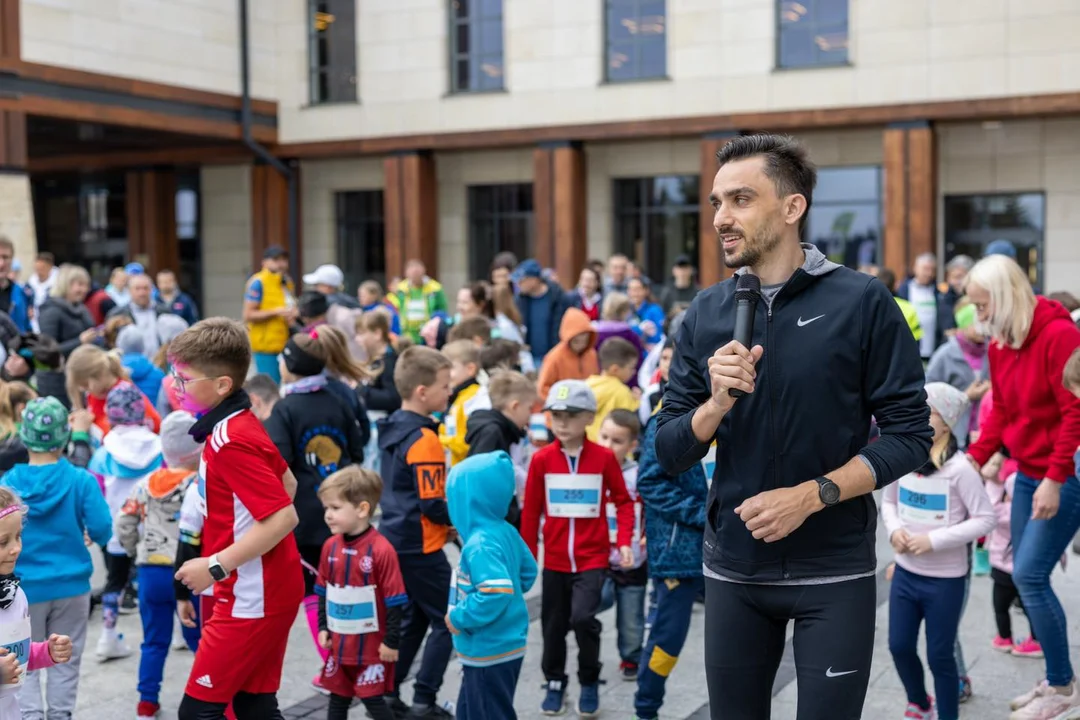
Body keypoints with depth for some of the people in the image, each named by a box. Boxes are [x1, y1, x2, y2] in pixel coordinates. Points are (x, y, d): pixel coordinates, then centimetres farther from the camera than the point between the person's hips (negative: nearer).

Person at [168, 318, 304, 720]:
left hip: (252, 599, -10)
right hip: (267, 591, 10)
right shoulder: (240, 426, 7)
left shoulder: (231, 442, -22)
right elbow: (287, 485, 20)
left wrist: (216, 566, -24)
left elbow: (283, 517, -27)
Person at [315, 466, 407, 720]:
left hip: (371, 644, -6)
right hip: (339, 642, 6)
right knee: (337, 697, 16)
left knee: (373, 699, 2)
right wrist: (323, 628, 9)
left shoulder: (381, 550, -20)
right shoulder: (330, 546, -1)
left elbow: (395, 601, -16)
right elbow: (323, 591, 12)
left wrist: (392, 641, -14)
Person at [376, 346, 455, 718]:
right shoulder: (424, 440, -21)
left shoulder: (391, 429, 8)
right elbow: (433, 506, -22)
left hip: (396, 540, 9)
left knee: (413, 619, 19)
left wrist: (445, 522, 13)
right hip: (420, 548, -9)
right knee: (446, 622, 3)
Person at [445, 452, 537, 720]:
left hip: (490, 653, -10)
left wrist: (458, 618, -20)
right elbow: (528, 571, 16)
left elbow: (496, 594, -34)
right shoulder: (506, 531, 3)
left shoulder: (480, 544, -25)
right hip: (502, 646, 10)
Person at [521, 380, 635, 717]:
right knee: (553, 624, 12)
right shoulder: (541, 459, -5)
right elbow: (530, 511, 1)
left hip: (592, 557, -2)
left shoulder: (604, 457, -9)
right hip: (554, 559, 3)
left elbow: (623, 501, 0)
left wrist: (624, 542, -11)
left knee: (583, 617, -17)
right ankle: (555, 683, 34)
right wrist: (527, 558, 4)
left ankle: (590, 683, 8)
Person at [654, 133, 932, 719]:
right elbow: (670, 454, 2)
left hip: (834, 571, -3)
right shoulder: (704, 316, 2)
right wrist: (716, 403, -18)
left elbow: (910, 433, -8)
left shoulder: (861, 302, -8)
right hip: (732, 569, 3)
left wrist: (812, 495, -18)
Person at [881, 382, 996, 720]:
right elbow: (888, 501, 14)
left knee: (940, 656, 5)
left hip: (945, 580, -5)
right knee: (899, 646, 13)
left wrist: (935, 540, -22)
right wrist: (894, 529, -7)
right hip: (905, 573, 5)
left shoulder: (959, 469, -18)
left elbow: (986, 519, -17)